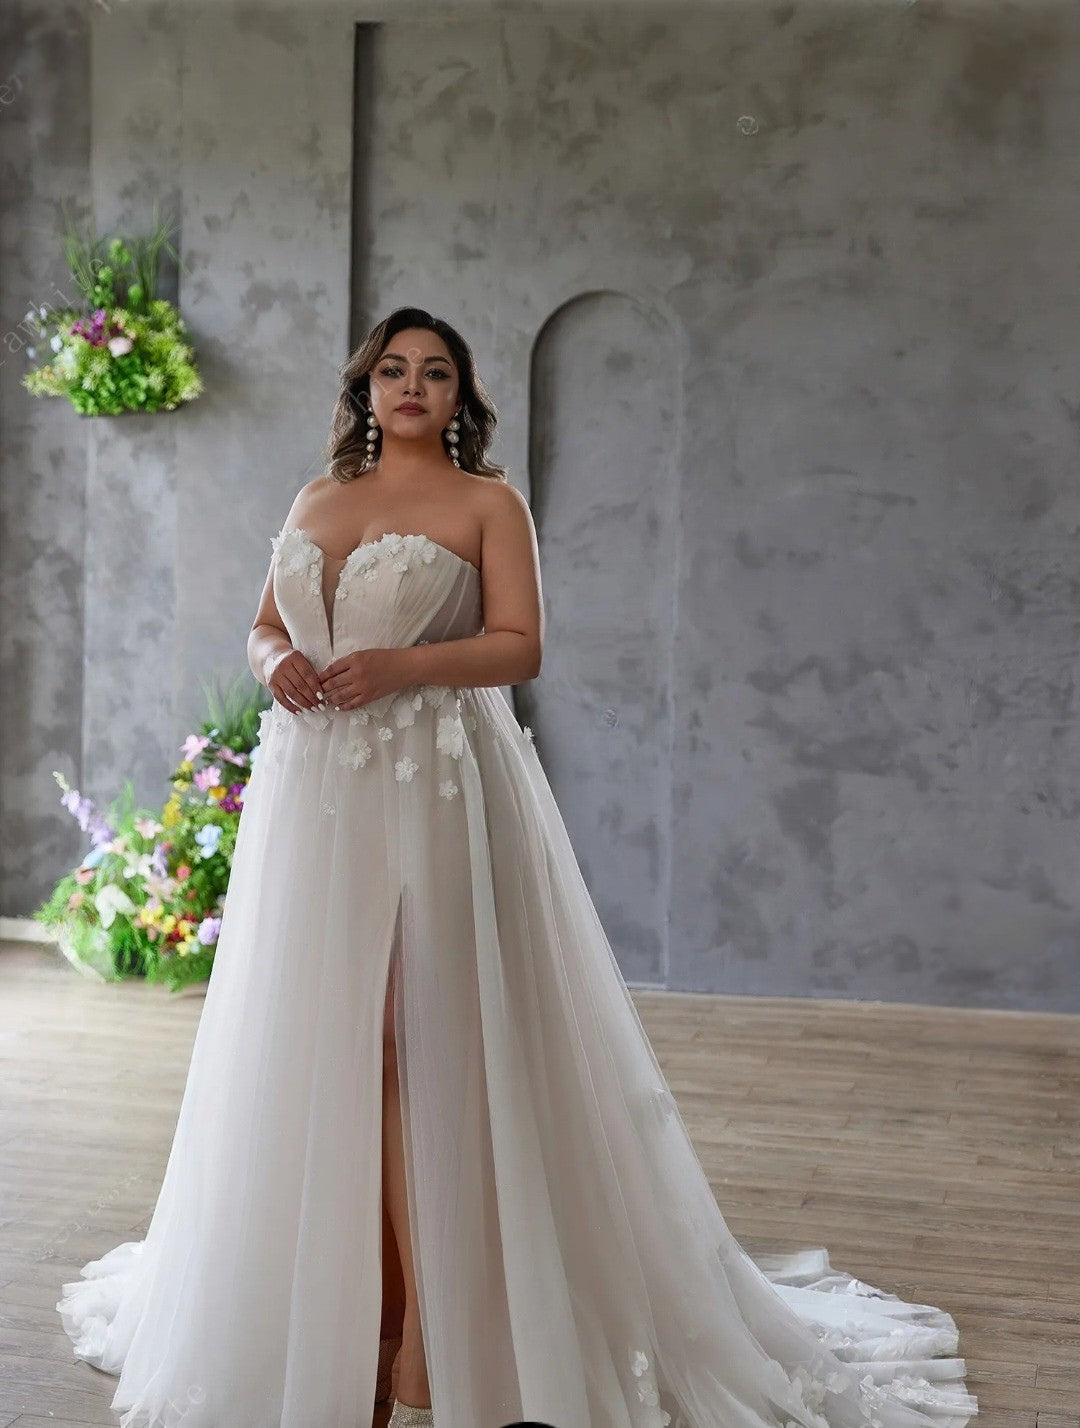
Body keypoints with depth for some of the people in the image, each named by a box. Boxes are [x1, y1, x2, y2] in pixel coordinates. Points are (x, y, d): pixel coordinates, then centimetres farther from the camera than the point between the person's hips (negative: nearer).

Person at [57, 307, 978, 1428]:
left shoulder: (488, 501, 4)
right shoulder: (317, 500, 18)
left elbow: (521, 645, -5)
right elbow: (265, 623, 20)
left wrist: (400, 666, -17)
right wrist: (276, 661, -3)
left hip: (436, 788, -5)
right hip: (314, 791, 5)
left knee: (424, 1042, -7)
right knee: (317, 1042, 5)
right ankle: (344, 1305, 16)